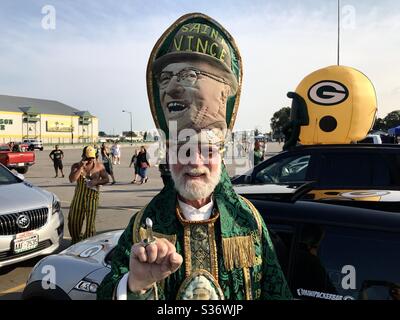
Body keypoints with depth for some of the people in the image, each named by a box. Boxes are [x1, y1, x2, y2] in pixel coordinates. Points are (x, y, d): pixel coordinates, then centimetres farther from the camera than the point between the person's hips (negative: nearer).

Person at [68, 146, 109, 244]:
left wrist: (97, 182, -12)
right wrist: (81, 167, -19)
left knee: (90, 220, -4)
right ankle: (76, 240, 30)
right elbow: (72, 179, -13)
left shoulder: (99, 166, 2)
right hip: (79, 195, 2)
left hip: (92, 196, -2)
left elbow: (106, 179, 7)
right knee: (74, 218, 8)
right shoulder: (76, 166, 2)